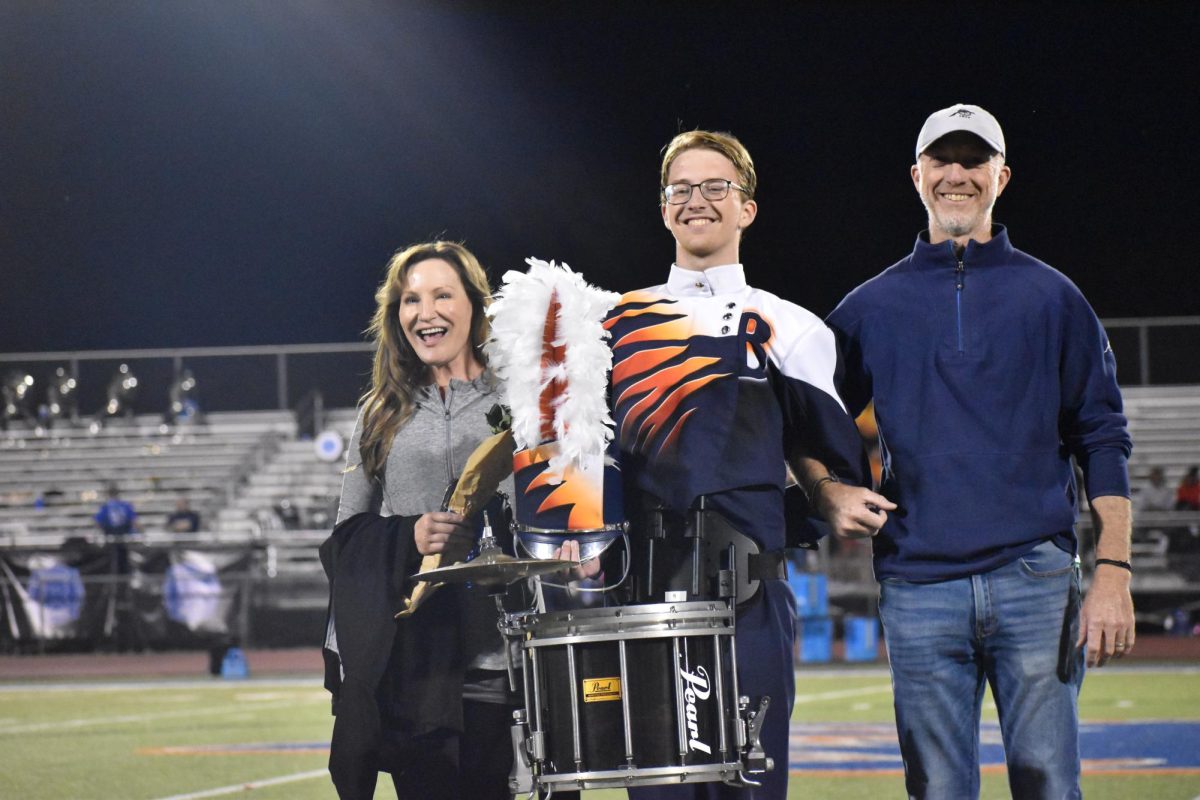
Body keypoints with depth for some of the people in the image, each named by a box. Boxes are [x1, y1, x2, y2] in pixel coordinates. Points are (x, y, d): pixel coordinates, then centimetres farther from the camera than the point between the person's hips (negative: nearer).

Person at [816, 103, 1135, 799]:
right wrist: (831, 494, -2)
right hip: (919, 586, 1)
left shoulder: (1051, 297, 9)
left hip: (1036, 579, -1)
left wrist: (1114, 576, -3)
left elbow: (1103, 441, 6)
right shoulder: (871, 308, 13)